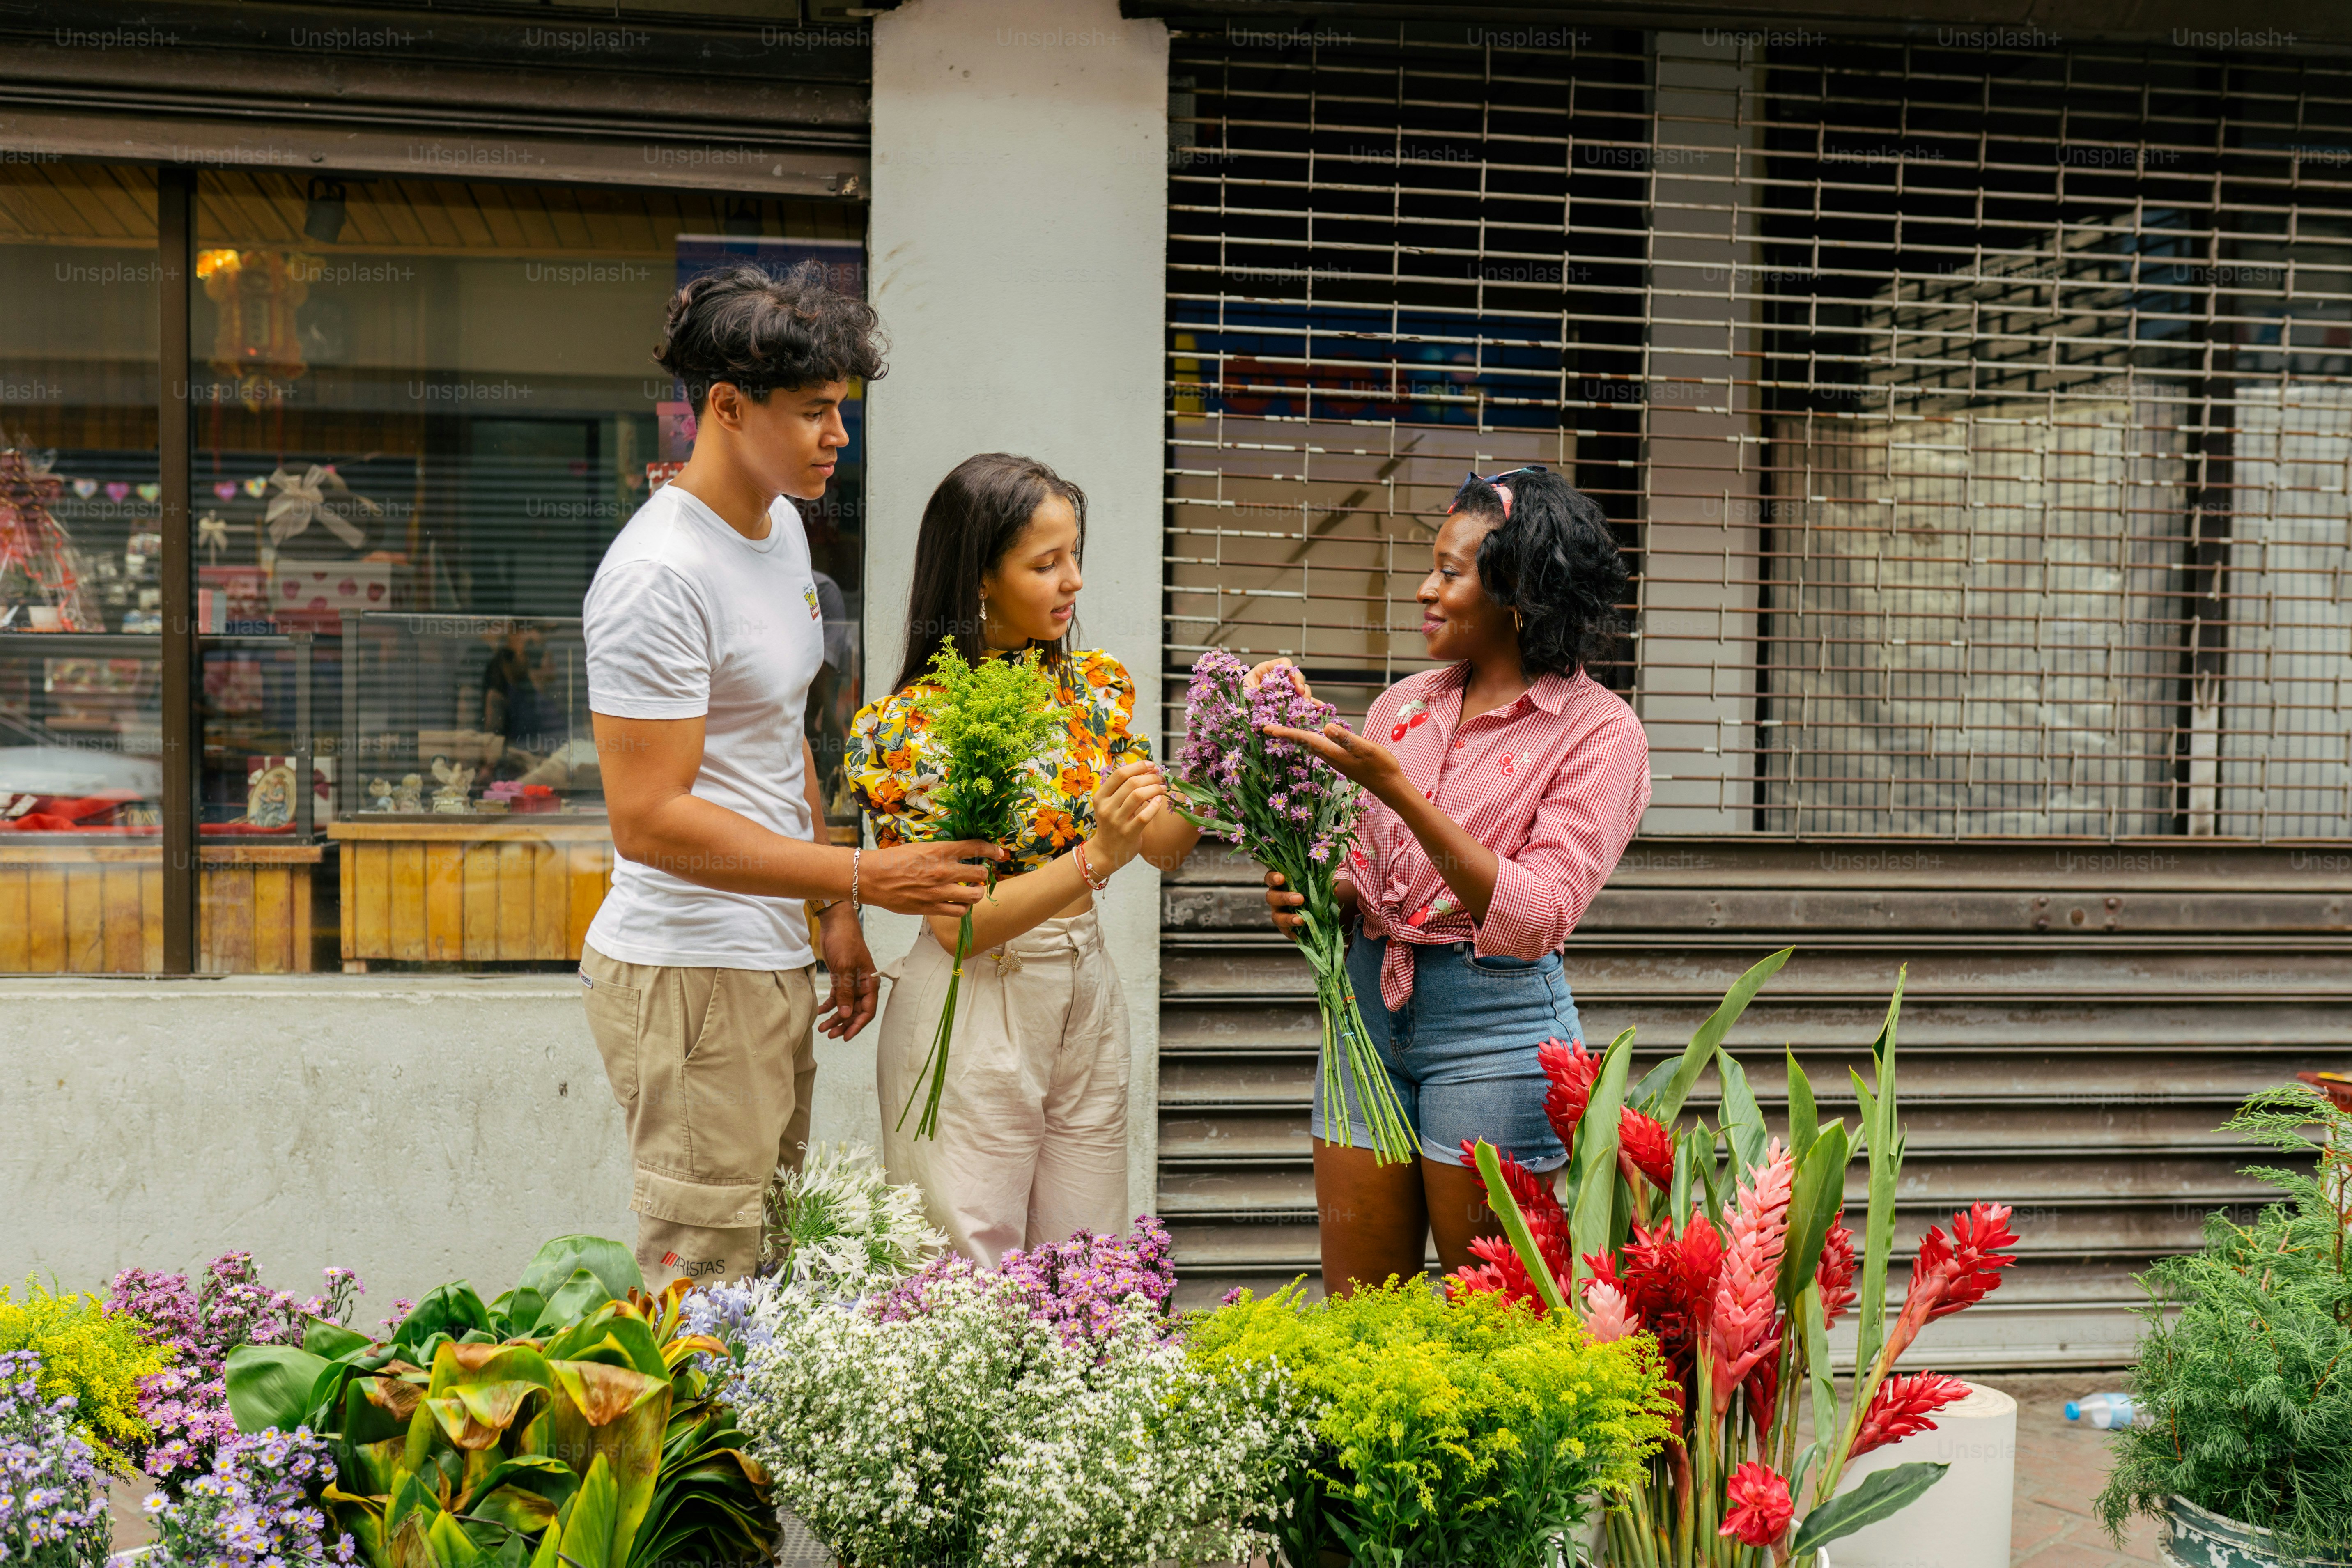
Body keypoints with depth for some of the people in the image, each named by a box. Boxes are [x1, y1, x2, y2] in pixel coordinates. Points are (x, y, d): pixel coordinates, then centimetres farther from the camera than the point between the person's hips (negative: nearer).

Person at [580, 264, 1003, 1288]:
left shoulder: (782, 524, 11)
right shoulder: (660, 575, -19)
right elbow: (649, 820, -23)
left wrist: (834, 917, 17)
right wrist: (862, 878, -22)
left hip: (773, 963, 9)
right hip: (689, 973, -9)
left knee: (767, 1261, 15)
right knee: (701, 1277, -4)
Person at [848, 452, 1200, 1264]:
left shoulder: (1093, 687, 4)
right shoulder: (911, 725, -12)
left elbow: (1166, 843, 2)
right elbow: (957, 923, -18)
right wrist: (1097, 856, -30)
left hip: (1085, 999, 5)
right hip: (974, 1015, -5)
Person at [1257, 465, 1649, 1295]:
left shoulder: (1598, 730, -6)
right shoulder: (1403, 705, 11)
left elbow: (1535, 916, -17)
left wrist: (1397, 790, -21)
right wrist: (1311, 895, -6)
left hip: (1494, 1020, -5)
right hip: (1370, 1006, 5)